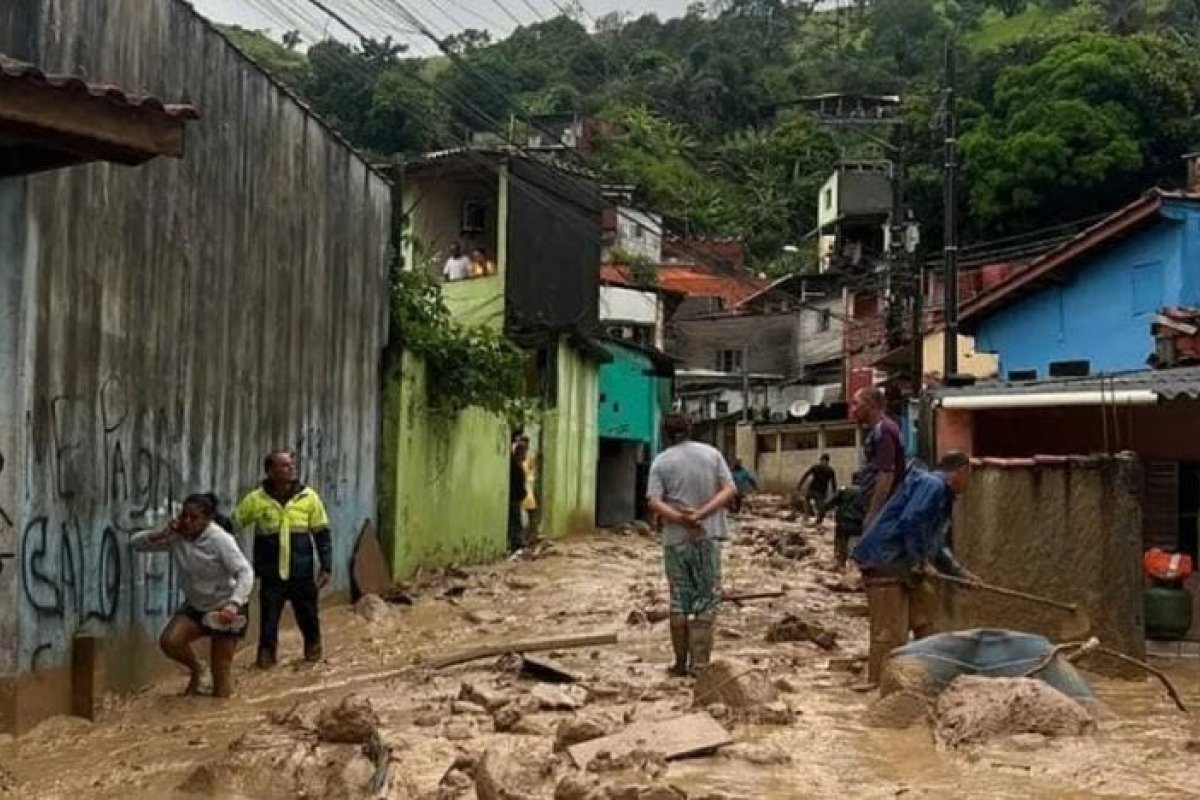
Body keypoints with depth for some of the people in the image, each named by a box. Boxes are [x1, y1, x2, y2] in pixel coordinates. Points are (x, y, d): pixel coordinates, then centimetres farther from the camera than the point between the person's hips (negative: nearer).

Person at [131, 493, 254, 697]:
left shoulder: (220, 540, -24)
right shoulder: (176, 537, -8)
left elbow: (245, 572, -31)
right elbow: (135, 543, -6)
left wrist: (233, 605, -45)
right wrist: (163, 534, -24)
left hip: (225, 608, -5)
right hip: (195, 607, 5)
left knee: (221, 669, -3)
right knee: (169, 642, -20)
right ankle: (195, 669, 11)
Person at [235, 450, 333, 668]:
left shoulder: (308, 497, -3)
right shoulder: (256, 499, -5)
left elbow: (323, 534, 3)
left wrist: (326, 567, 0)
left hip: (303, 574, 1)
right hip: (272, 576, -1)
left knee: (308, 617, 12)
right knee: (268, 620, 1)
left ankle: (313, 649, 35)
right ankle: (266, 655, 20)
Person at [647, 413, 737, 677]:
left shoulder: (661, 461, -1)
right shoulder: (712, 453, 4)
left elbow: (654, 502, -12)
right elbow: (730, 489, -4)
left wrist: (682, 519, -18)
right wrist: (700, 514, -13)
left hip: (676, 539, 0)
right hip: (708, 536, 0)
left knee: (679, 600, 9)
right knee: (706, 600, 6)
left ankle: (681, 662, 14)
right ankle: (699, 662, 1)